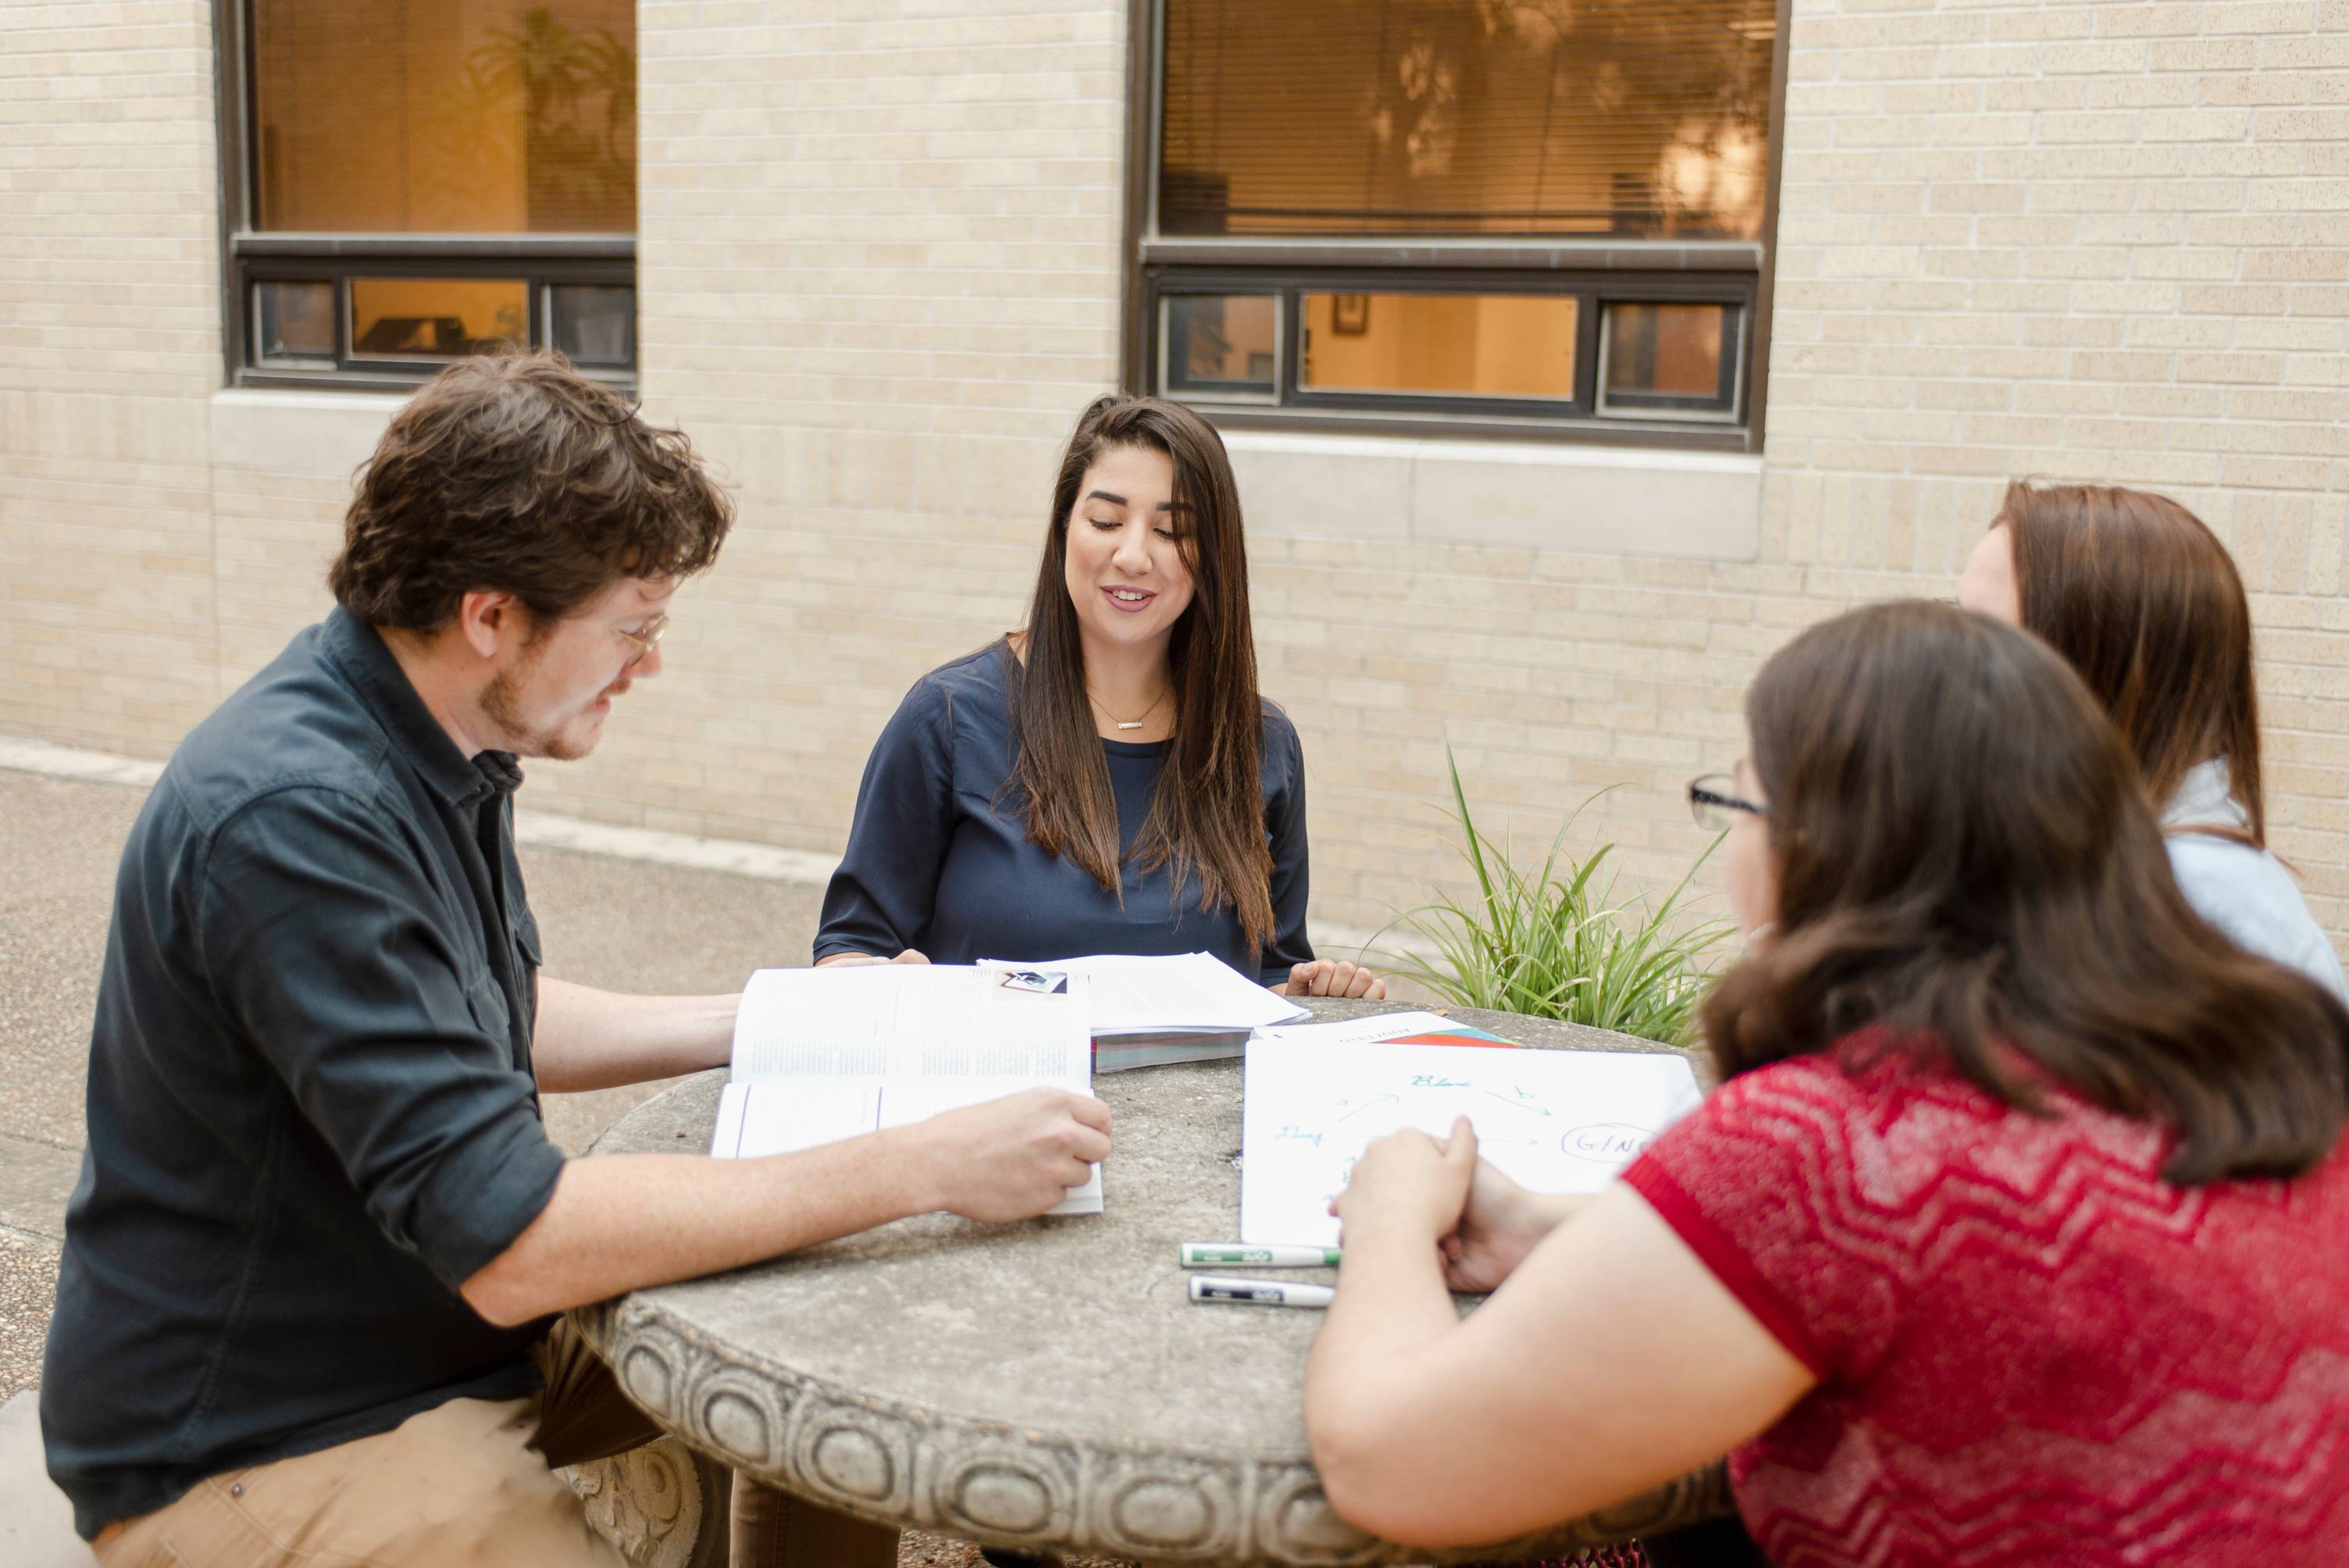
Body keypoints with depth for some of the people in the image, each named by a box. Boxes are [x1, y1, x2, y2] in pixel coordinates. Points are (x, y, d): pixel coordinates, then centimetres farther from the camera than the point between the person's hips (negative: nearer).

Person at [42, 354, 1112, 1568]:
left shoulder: (423, 742, 2)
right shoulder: (297, 821, -30)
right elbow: (510, 1243, -32)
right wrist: (924, 1169, -29)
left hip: (446, 1318, 9)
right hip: (256, 1447, -9)